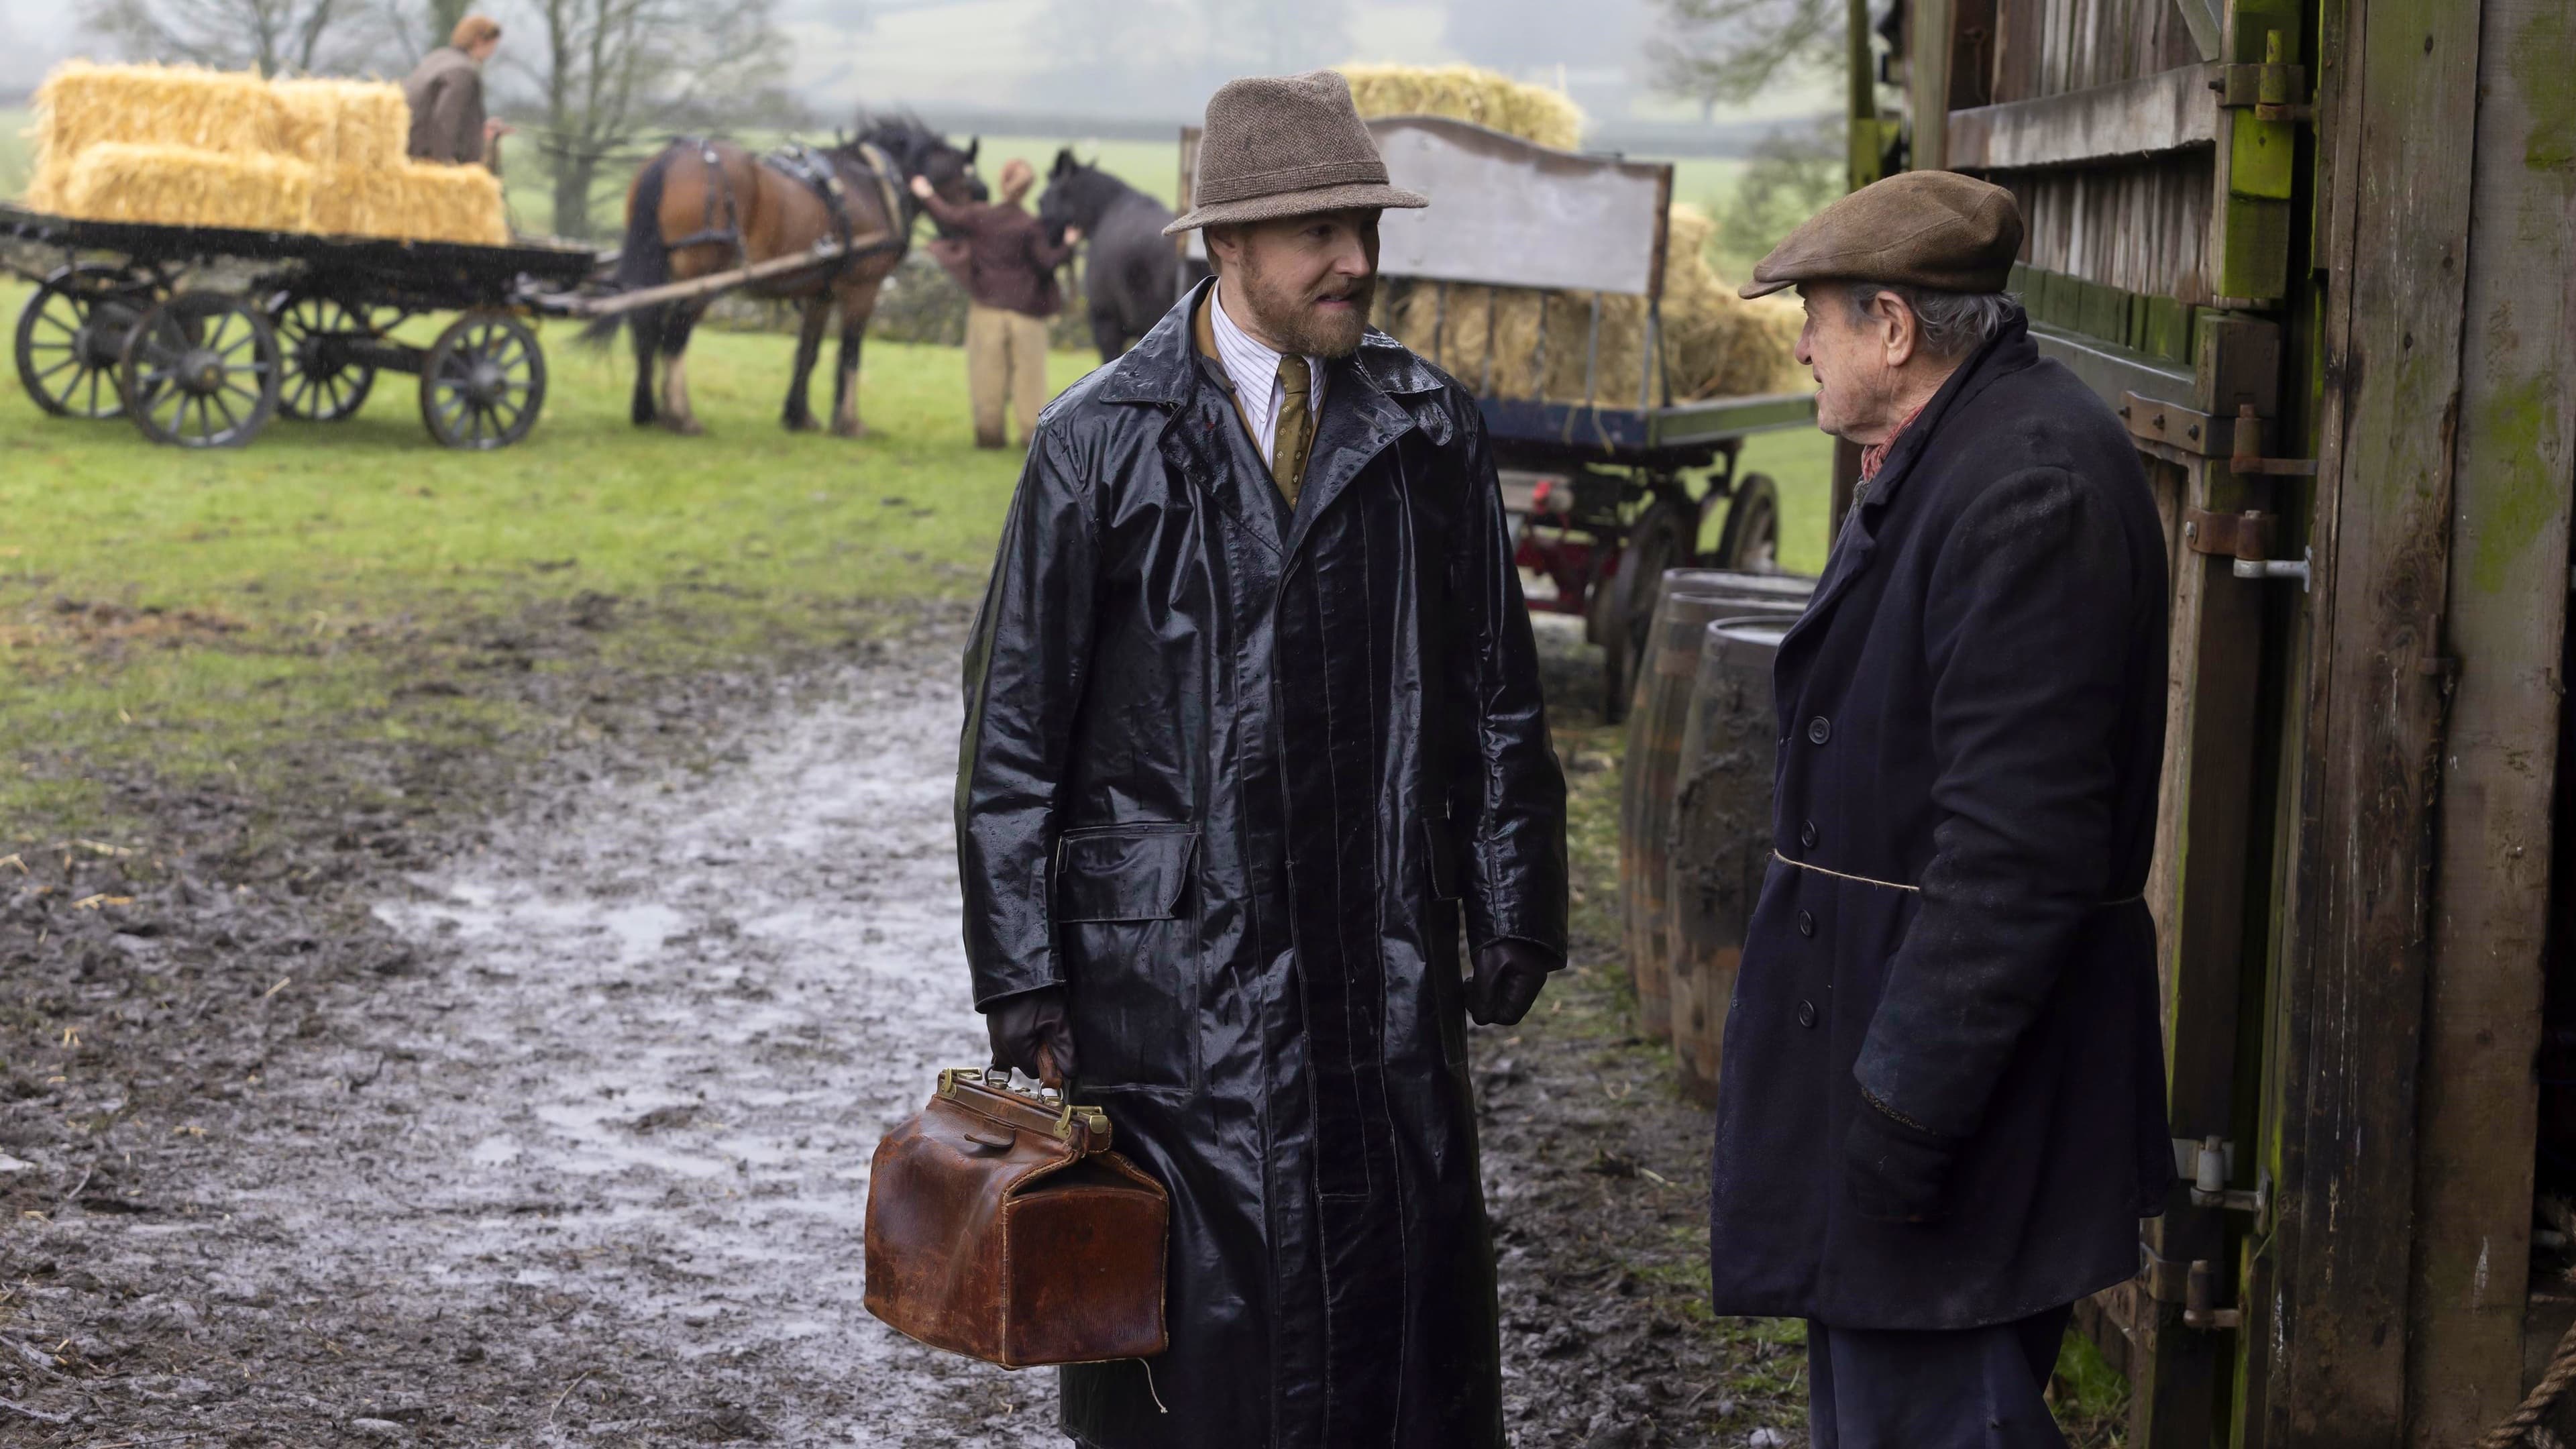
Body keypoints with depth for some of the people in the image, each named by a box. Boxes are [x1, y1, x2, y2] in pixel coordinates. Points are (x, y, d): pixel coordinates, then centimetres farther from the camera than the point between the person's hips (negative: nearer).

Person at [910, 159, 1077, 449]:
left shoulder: (980, 215, -5)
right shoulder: (1031, 227, -11)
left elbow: (948, 216, 6)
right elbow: (1046, 263, -11)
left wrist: (927, 195, 22)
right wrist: (1068, 245, 4)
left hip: (987, 307, 2)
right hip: (1025, 310, -2)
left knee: (988, 371, 7)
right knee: (1028, 372, 4)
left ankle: (989, 432, 7)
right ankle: (1033, 430, 3)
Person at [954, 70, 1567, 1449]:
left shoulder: (1426, 428, 5)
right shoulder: (1099, 442, -4)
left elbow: (1498, 690, 11)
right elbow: (1013, 730, -2)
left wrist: (1513, 911, 8)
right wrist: (1024, 982, -5)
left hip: (1384, 959, 3)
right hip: (1173, 961, -3)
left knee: (1408, 1273, 4)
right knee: (1194, 1298, 2)